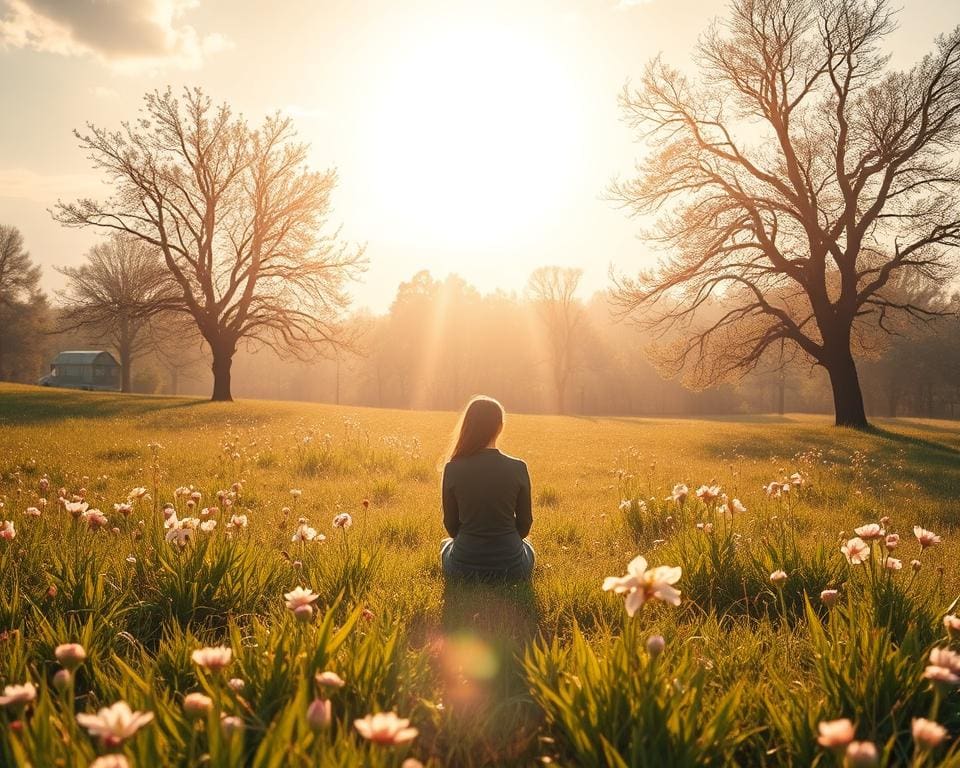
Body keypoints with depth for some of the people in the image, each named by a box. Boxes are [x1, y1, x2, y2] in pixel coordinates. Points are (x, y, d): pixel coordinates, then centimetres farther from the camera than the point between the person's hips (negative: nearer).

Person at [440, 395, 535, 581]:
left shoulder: (453, 468, -10)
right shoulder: (518, 468, -11)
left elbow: (450, 523, 0)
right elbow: (525, 521, 0)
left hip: (463, 566, 0)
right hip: (510, 567, 1)